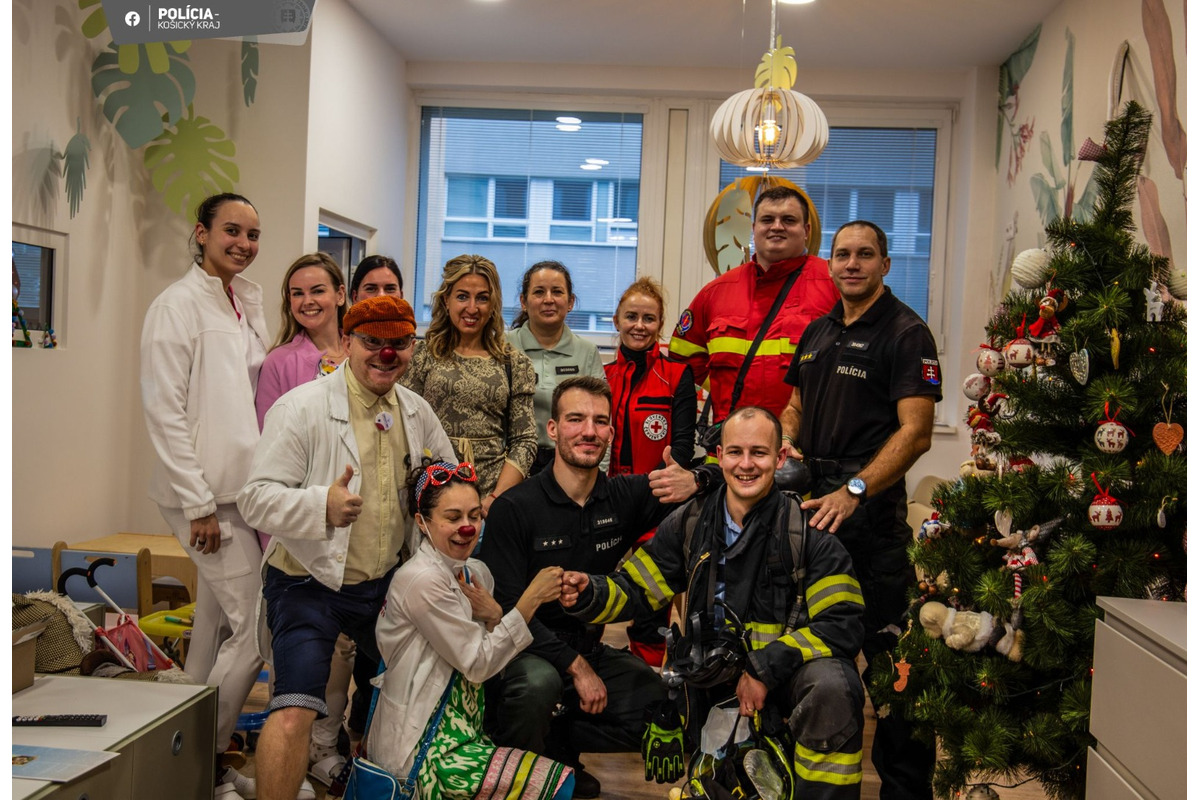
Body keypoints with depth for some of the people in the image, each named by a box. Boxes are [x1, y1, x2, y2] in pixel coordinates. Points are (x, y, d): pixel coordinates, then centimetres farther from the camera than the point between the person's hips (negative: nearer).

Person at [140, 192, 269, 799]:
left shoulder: (248, 304, 14)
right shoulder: (178, 304, -8)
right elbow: (164, 412, -13)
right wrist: (199, 503, -15)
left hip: (244, 487, 8)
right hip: (207, 493, -8)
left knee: (216, 627, 12)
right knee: (255, 625, -9)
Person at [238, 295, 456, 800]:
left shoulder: (416, 411, 6)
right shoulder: (302, 408, -14)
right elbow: (256, 499, -19)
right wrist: (322, 506, -37)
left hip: (385, 582, 7)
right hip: (310, 583, -6)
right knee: (294, 712, -20)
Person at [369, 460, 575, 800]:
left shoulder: (475, 572, 5)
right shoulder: (422, 581, -20)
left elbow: (494, 656, 6)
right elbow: (478, 664, -18)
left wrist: (494, 618, -13)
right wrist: (531, 598, -19)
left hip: (457, 730, 8)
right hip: (419, 752, -8)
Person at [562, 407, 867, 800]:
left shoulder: (809, 527, -10)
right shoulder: (689, 523, 1)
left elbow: (843, 623, -14)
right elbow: (633, 589, 4)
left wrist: (765, 668, -21)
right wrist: (587, 594, -18)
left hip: (784, 666, -4)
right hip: (710, 673, 4)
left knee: (833, 687, -33)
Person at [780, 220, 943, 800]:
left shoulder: (905, 332, -6)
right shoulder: (818, 332, 16)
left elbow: (915, 431, -15)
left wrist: (855, 490, -24)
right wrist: (784, 442, 4)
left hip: (871, 507, -7)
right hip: (808, 496, 7)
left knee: (885, 648, -6)